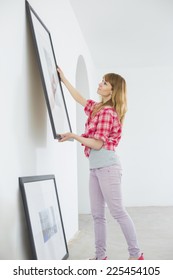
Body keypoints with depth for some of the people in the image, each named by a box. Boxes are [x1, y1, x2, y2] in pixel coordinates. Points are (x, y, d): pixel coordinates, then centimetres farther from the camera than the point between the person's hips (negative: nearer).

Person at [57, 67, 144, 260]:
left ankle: (136, 255, 10)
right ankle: (101, 256, 18)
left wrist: (74, 136, -18)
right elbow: (79, 98, 27)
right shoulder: (97, 107, 13)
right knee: (97, 214, 10)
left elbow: (98, 144, -16)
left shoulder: (107, 112, -13)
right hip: (95, 167, 9)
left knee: (118, 212, -3)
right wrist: (63, 79, 29)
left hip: (107, 166, -9)